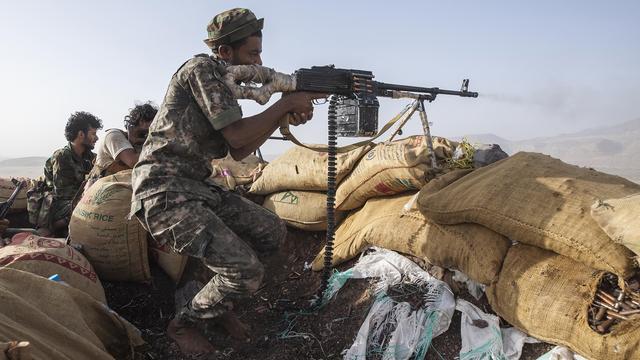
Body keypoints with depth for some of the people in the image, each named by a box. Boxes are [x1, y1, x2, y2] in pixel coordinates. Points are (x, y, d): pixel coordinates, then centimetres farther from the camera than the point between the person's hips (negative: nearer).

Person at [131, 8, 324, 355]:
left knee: (272, 232, 9)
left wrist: (285, 117, 4)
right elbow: (236, 133, -17)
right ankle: (183, 323, 10)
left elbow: (238, 151, 13)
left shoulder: (225, 84, 17)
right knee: (247, 272, -18)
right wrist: (286, 102, -7)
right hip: (163, 192, -9)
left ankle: (218, 298, 24)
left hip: (196, 188, 10)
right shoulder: (201, 69, -10)